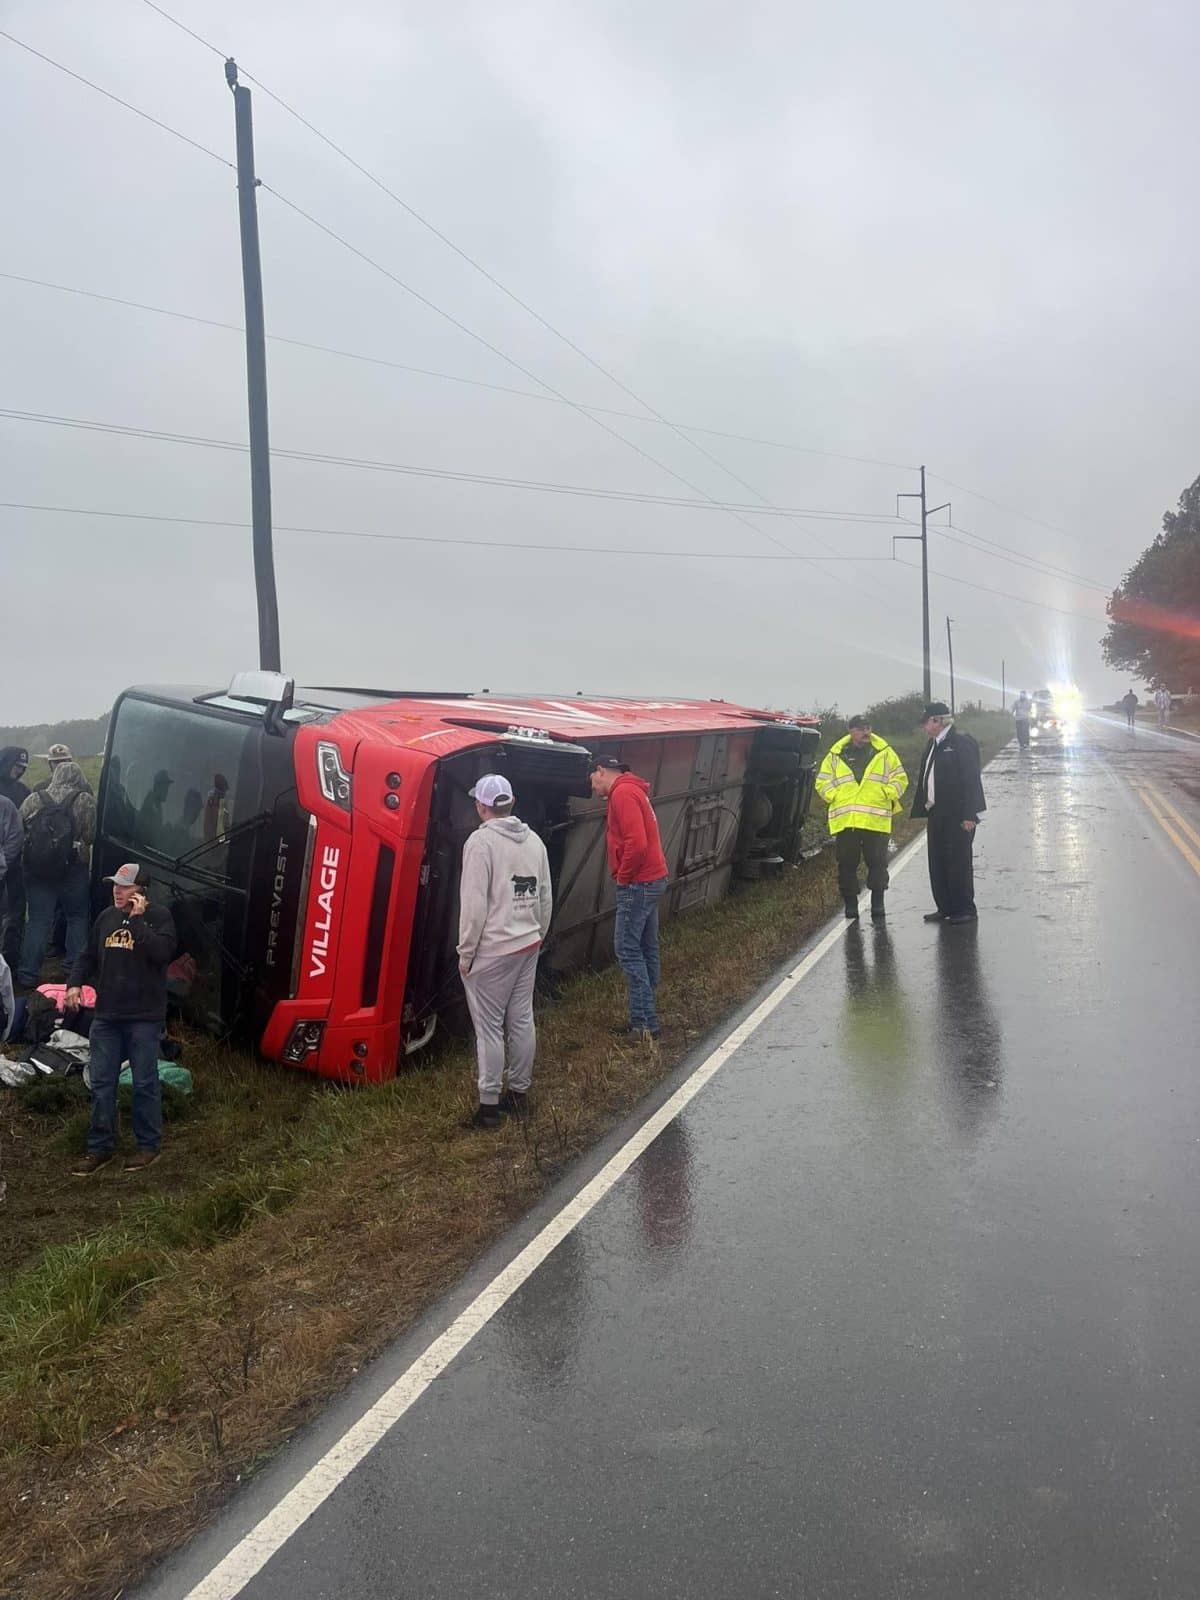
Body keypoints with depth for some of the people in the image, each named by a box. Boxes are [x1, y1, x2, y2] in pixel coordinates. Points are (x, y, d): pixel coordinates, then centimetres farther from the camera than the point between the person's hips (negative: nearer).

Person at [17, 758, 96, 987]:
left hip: (37, 871, 3)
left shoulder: (33, 800, 3)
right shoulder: (85, 800, -7)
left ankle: (28, 973, 7)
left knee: (38, 920, 8)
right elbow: (93, 835, -11)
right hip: (73, 870, -2)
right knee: (77, 918, 13)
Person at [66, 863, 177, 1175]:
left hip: (144, 1017, -5)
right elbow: (88, 956, 20)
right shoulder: (106, 917, 10)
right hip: (106, 1015, 5)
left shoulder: (158, 916, -6)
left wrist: (138, 919, -20)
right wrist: (76, 984, 4)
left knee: (144, 1083, 3)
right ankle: (100, 1148, 18)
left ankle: (149, 1145, 17)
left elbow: (162, 953, -23)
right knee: (101, 1083, 8)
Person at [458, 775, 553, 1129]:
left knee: (489, 1029, 1)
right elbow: (546, 898, 10)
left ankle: (489, 1106, 8)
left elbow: (474, 905, -17)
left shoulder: (481, 841, -15)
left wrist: (465, 953, -9)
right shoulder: (534, 840, 7)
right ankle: (519, 1093, 26)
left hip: (492, 951, -7)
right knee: (522, 1021, 15)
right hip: (528, 946, 7)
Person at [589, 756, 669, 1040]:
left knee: (627, 949, -6)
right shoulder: (631, 790, 17)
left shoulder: (622, 793, -15)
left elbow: (636, 843, -25)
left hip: (638, 883, -10)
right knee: (646, 949, 12)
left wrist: (623, 876, -13)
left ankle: (644, 1023, -5)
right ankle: (645, 1018, 17)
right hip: (652, 879, 10)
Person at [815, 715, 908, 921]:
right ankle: (850, 906, 12)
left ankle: (877, 905, 9)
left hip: (876, 820, -1)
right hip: (845, 821, 1)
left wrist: (886, 794, -4)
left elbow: (900, 778, 11)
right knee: (847, 865, 3)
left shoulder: (884, 752, 9)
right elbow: (822, 782, 14)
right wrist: (836, 797, -2)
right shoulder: (836, 755, 10)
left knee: (877, 863, -1)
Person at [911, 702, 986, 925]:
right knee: (938, 863, 11)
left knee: (959, 862, -1)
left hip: (957, 815, -8)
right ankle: (945, 908, 20)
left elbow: (971, 780, -15)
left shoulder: (962, 742, -11)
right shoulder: (933, 745, 14)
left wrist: (968, 815, -19)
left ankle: (965, 910, 8)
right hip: (937, 813, 8)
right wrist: (923, 810, 13)